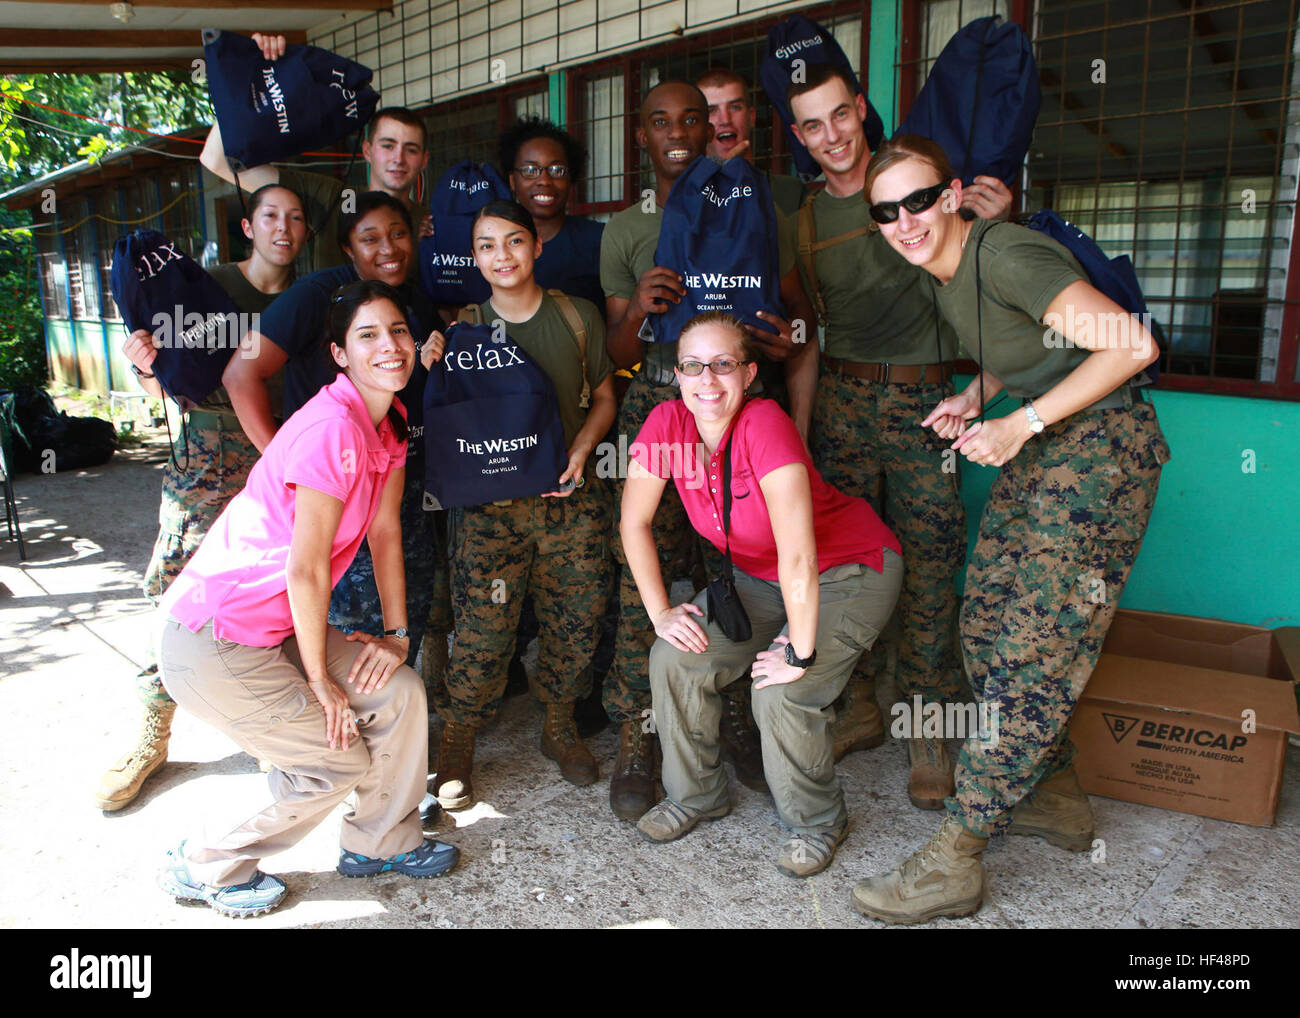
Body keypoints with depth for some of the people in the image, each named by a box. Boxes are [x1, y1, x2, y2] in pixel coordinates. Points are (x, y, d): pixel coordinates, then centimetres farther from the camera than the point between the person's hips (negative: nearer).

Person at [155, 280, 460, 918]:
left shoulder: (389, 421, 3)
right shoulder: (332, 428, -25)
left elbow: (386, 532, 6)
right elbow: (306, 569, -22)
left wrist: (396, 635, 3)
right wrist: (319, 679, -11)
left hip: (275, 626, 8)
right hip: (212, 640, -8)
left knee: (400, 693, 5)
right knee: (338, 764, 0)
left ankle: (381, 842, 27)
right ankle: (204, 869, 22)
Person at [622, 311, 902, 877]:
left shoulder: (764, 424, -32)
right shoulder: (668, 422, -16)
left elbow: (798, 553, -34)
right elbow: (634, 519, -6)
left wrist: (800, 652, -28)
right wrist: (660, 612, -9)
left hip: (851, 570, -6)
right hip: (759, 577, 6)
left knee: (780, 693, -21)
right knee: (675, 660, -7)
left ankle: (817, 823, 9)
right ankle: (696, 795, 18)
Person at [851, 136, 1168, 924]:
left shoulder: (1003, 255, -19)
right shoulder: (945, 274, 8)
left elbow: (1132, 345, -23)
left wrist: (1022, 423, -22)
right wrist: (974, 397, 4)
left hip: (1103, 445, -10)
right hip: (1042, 448, 10)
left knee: (1031, 650, -10)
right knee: (986, 624, 9)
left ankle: (956, 859, -4)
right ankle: (1056, 798, 26)